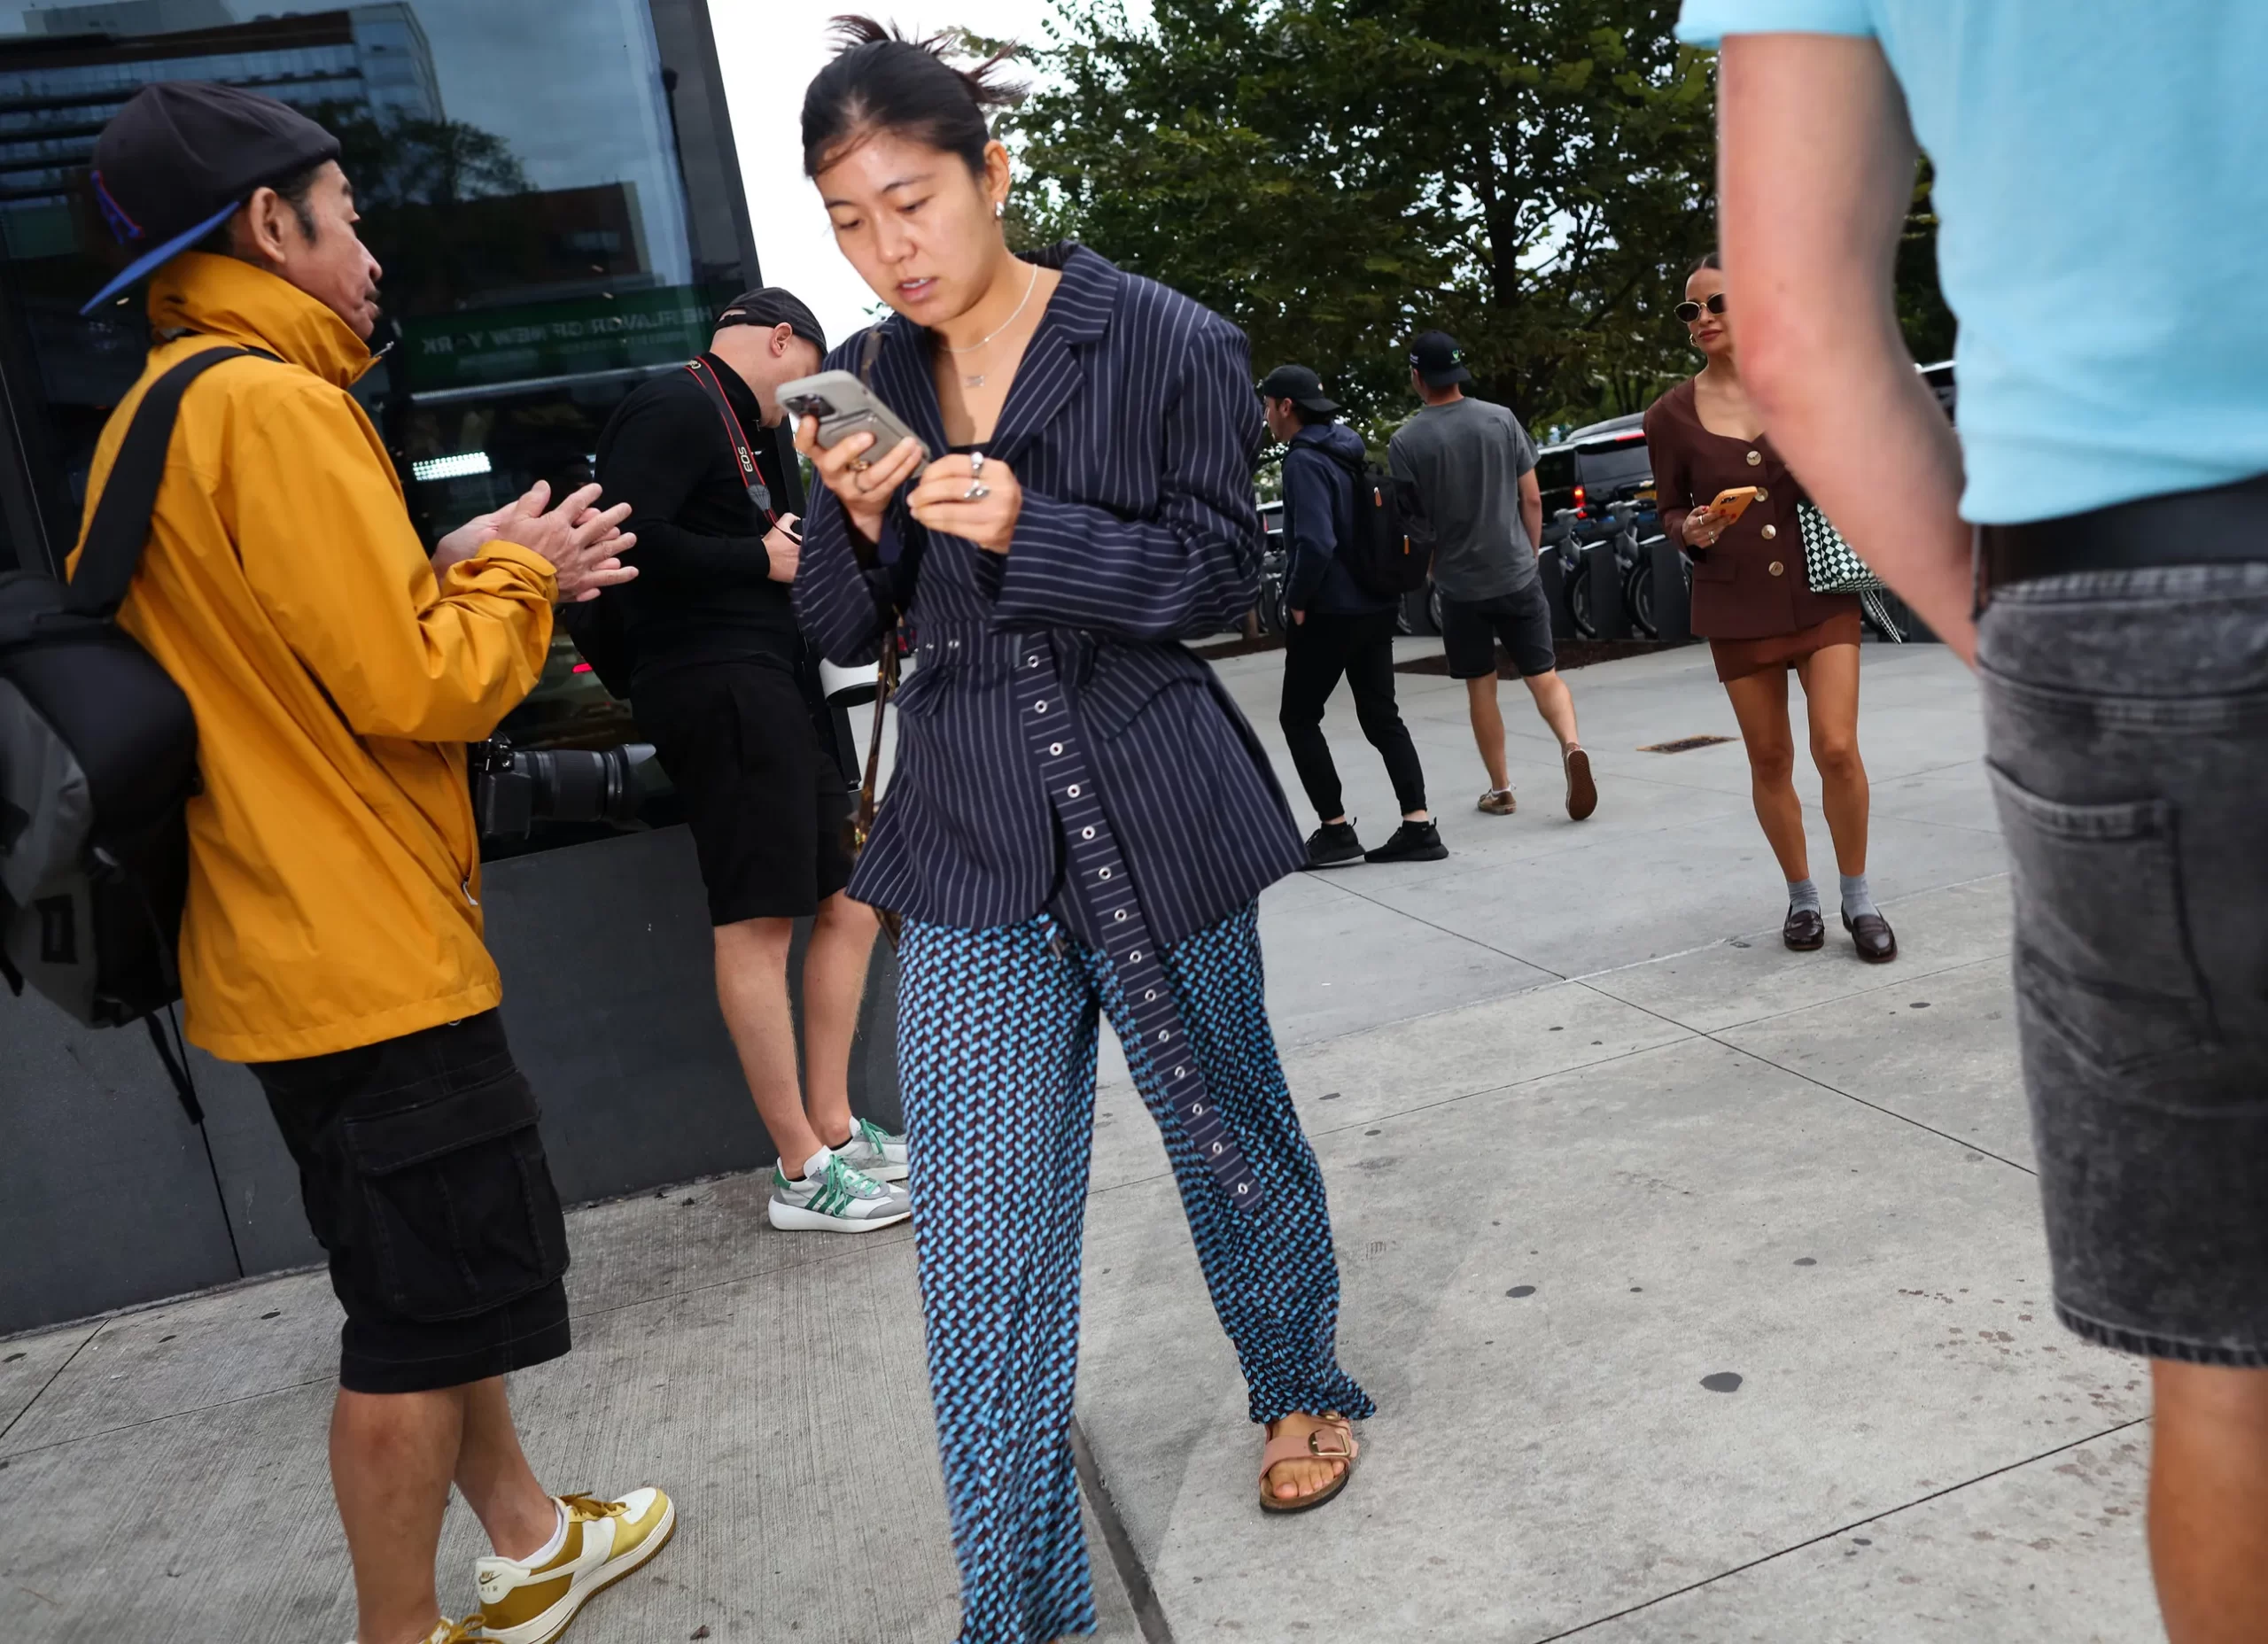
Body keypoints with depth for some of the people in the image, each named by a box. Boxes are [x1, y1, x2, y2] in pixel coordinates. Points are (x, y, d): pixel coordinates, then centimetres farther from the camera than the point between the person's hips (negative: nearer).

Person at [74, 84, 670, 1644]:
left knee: (443, 1268, 21)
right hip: (367, 952, -10)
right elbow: (414, 686, -21)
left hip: (292, 941, 10)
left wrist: (464, 569, 8)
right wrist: (516, 576, -4)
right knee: (426, 1306, 4)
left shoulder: (158, 414, 14)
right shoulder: (274, 404, -18)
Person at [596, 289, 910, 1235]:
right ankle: (803, 1174, -2)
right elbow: (626, 537, -20)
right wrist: (762, 558, -12)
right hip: (717, 684, -11)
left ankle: (833, 1127, 19)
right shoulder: (677, 408, -6)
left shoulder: (737, 429, 25)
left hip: (774, 680, 11)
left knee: (848, 901, 10)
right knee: (757, 919, -8)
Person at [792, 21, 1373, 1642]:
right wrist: (862, 520, -16)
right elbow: (841, 633, 5)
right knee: (981, 1230, 1)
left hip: (1157, 814, -2)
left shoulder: (1166, 342, -6)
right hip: (970, 839, 3)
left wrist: (1030, 530, -21)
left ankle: (1304, 1387, 47)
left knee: (1228, 1129, 17)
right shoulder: (870, 378, 5)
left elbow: (1223, 572, -7)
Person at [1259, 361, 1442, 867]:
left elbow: (1316, 542, -26)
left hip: (1329, 611, -9)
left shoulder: (1304, 461, -15)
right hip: (1375, 606, 9)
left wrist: (1297, 599, -13)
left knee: (1298, 718, 4)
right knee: (1381, 716, 11)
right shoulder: (1347, 451, 13)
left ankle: (1336, 830, 3)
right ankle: (1418, 826, 7)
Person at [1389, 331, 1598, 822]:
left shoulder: (1405, 442, -9)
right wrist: (1530, 554, 15)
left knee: (1481, 686, 11)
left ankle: (1500, 790, 16)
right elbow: (1532, 499, 2)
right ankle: (1571, 745, -17)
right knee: (1543, 673, 7)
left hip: (1459, 583, -1)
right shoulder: (1502, 419, 0)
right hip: (1517, 573, 1)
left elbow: (1410, 523, -5)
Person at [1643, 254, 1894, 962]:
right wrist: (1692, 532, -15)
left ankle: (1858, 899, 11)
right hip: (1736, 604, 0)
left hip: (1820, 590, 0)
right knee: (1770, 761, 7)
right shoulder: (1671, 414, -2)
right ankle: (1802, 897, 26)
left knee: (1837, 748, -9)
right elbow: (1668, 510, 6)